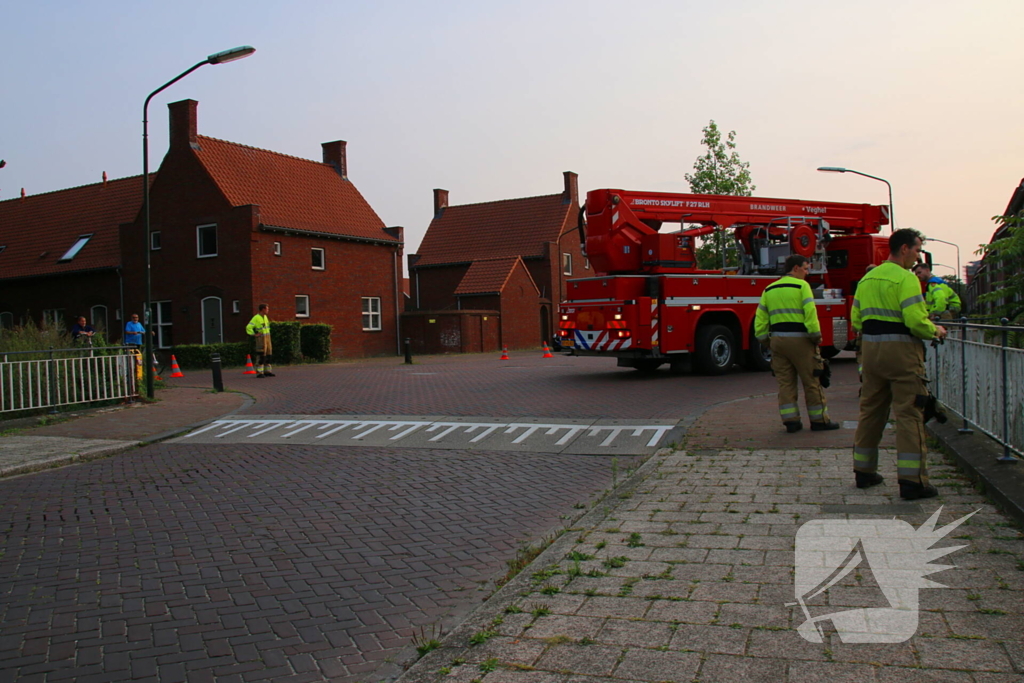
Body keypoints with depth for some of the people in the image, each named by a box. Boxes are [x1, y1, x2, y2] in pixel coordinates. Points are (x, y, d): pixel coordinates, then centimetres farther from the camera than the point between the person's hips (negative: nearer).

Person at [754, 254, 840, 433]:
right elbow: (810, 312, -15)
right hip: (799, 339, -6)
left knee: (785, 382, 8)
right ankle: (819, 420, 11)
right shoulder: (801, 285, -5)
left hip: (777, 340, 6)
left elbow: (760, 317, 11)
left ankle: (790, 421, 7)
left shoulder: (769, 289, 13)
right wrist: (816, 336, -10)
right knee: (811, 381, 4)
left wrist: (764, 339, 15)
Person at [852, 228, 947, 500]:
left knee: (870, 409, 14)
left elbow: (856, 319, 14)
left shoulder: (867, 278, 13)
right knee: (909, 413, -4)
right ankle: (912, 481, -5)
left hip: (870, 349, 7)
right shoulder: (906, 278, -10)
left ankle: (864, 471, 21)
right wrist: (935, 330, 0)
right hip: (901, 349, -7)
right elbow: (916, 321, -18)